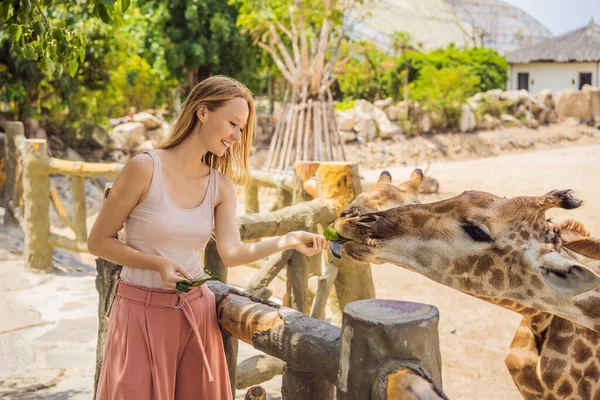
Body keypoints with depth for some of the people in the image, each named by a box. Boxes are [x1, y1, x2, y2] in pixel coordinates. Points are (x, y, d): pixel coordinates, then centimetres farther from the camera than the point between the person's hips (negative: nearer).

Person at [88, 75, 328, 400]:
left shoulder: (221, 186, 3)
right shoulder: (145, 168, -12)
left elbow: (232, 253, -9)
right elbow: (98, 242, -8)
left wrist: (288, 241, -22)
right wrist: (158, 263, -19)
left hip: (196, 311, 5)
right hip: (142, 311, -4)